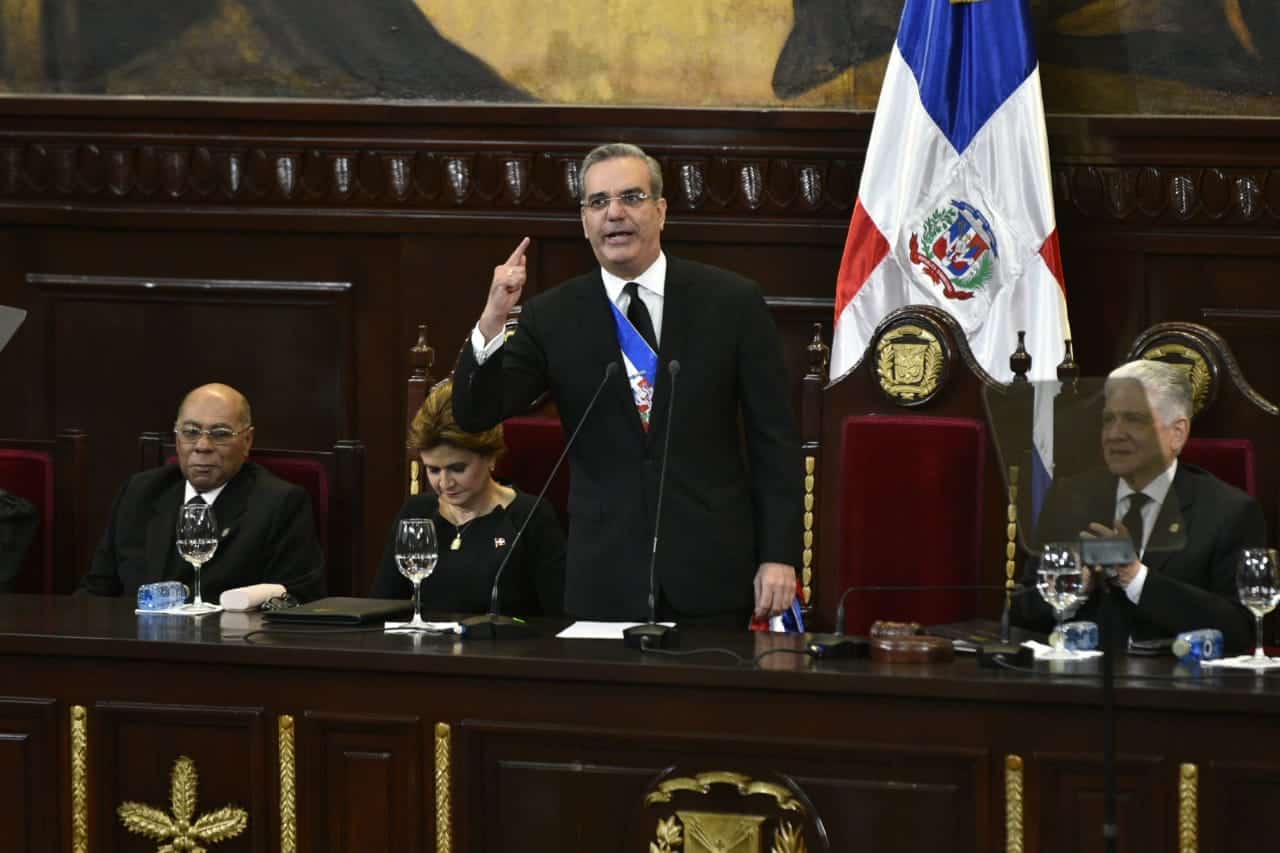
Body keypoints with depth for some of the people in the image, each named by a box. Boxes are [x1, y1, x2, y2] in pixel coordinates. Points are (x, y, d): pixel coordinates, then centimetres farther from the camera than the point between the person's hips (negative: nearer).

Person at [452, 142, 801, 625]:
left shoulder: (730, 302, 1)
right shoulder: (553, 317, 4)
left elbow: (773, 438, 2)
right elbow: (475, 414, -1)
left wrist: (780, 556, -4)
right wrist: (492, 321, -17)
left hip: (711, 574, -1)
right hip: (605, 581, 1)